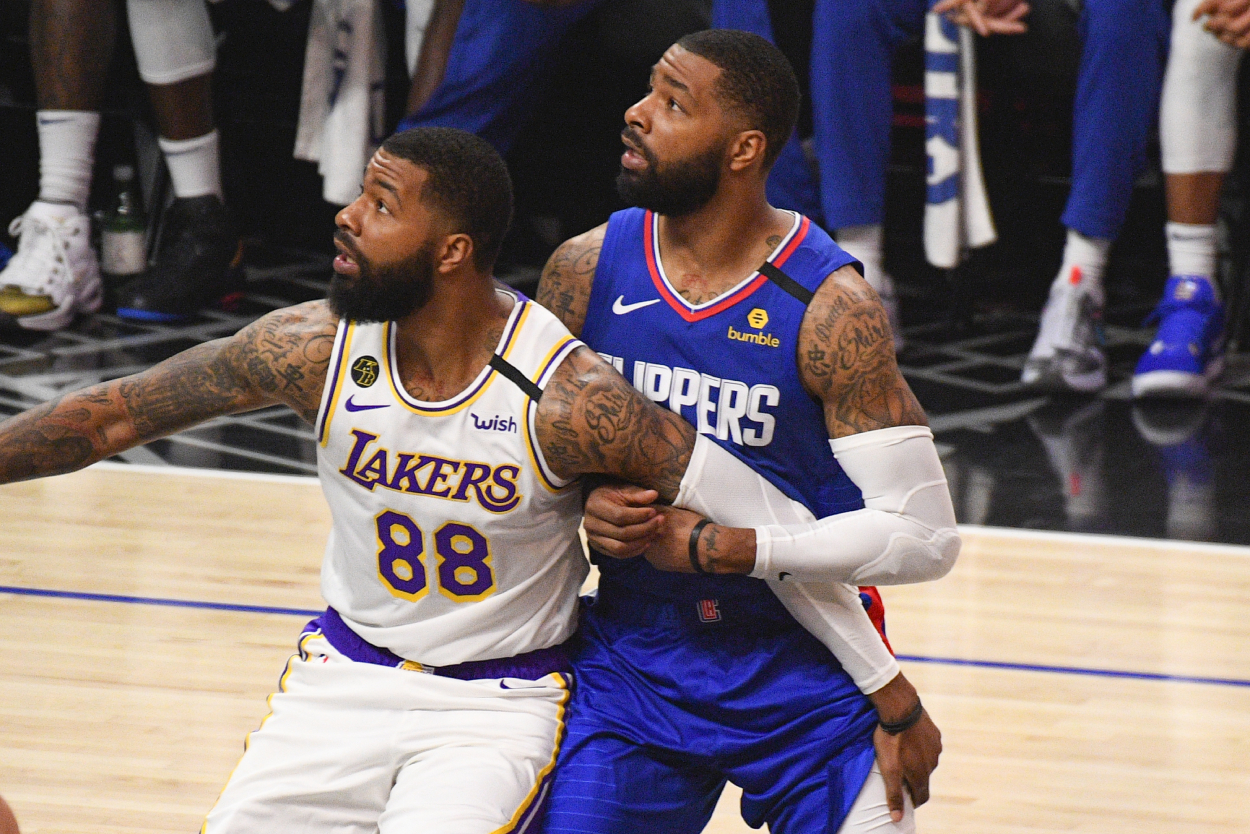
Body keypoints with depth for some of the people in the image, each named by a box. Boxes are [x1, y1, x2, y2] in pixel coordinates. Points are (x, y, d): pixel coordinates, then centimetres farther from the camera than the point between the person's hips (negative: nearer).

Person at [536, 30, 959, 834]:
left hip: (810, 674, -3)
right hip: (634, 663, 3)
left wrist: (717, 548, -20)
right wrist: (580, 511, -12)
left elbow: (923, 534, -16)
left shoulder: (829, 308, -16)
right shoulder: (587, 271, -4)